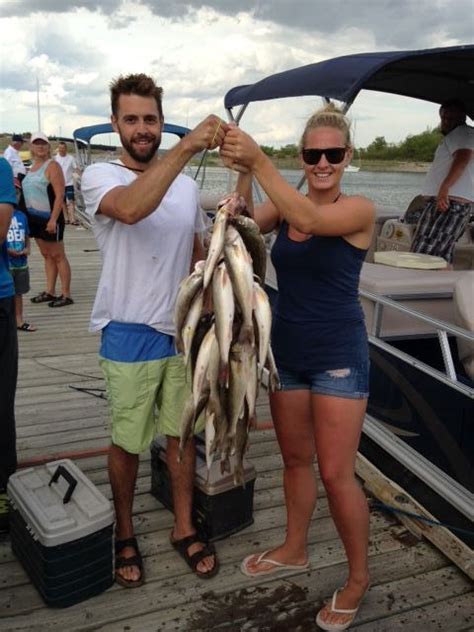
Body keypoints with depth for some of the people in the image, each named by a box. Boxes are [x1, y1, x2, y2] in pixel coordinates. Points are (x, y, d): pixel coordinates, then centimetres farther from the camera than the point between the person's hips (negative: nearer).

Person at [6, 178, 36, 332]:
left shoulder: (22, 216, 7)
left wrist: (27, 249, -3)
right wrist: (7, 250, -21)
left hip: (21, 262, 6)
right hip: (5, 263, -5)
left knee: (18, 292, 16)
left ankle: (19, 320, 27)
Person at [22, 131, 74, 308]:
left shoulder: (52, 166, -11)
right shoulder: (33, 166, 14)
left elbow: (59, 195, -18)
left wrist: (53, 219, -23)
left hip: (49, 218, -8)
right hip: (35, 217, 8)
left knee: (57, 256, -3)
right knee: (46, 255, 13)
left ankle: (66, 295, 1)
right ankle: (50, 292, 20)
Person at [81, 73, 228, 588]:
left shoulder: (186, 184, 6)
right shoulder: (99, 176, -10)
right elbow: (130, 208, -35)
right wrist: (187, 146, -40)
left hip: (184, 332, 5)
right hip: (129, 337, -4)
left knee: (182, 434, 15)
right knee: (126, 442, 10)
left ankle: (183, 528, 33)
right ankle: (123, 534, 32)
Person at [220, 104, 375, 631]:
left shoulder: (358, 210, -12)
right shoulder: (284, 205, 4)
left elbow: (310, 220, -30)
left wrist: (259, 161, -37)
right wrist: (242, 174, -26)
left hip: (337, 356, -5)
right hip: (287, 351, 5)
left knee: (335, 473, 0)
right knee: (295, 458, 19)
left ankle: (358, 576, 23)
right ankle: (295, 549, 40)